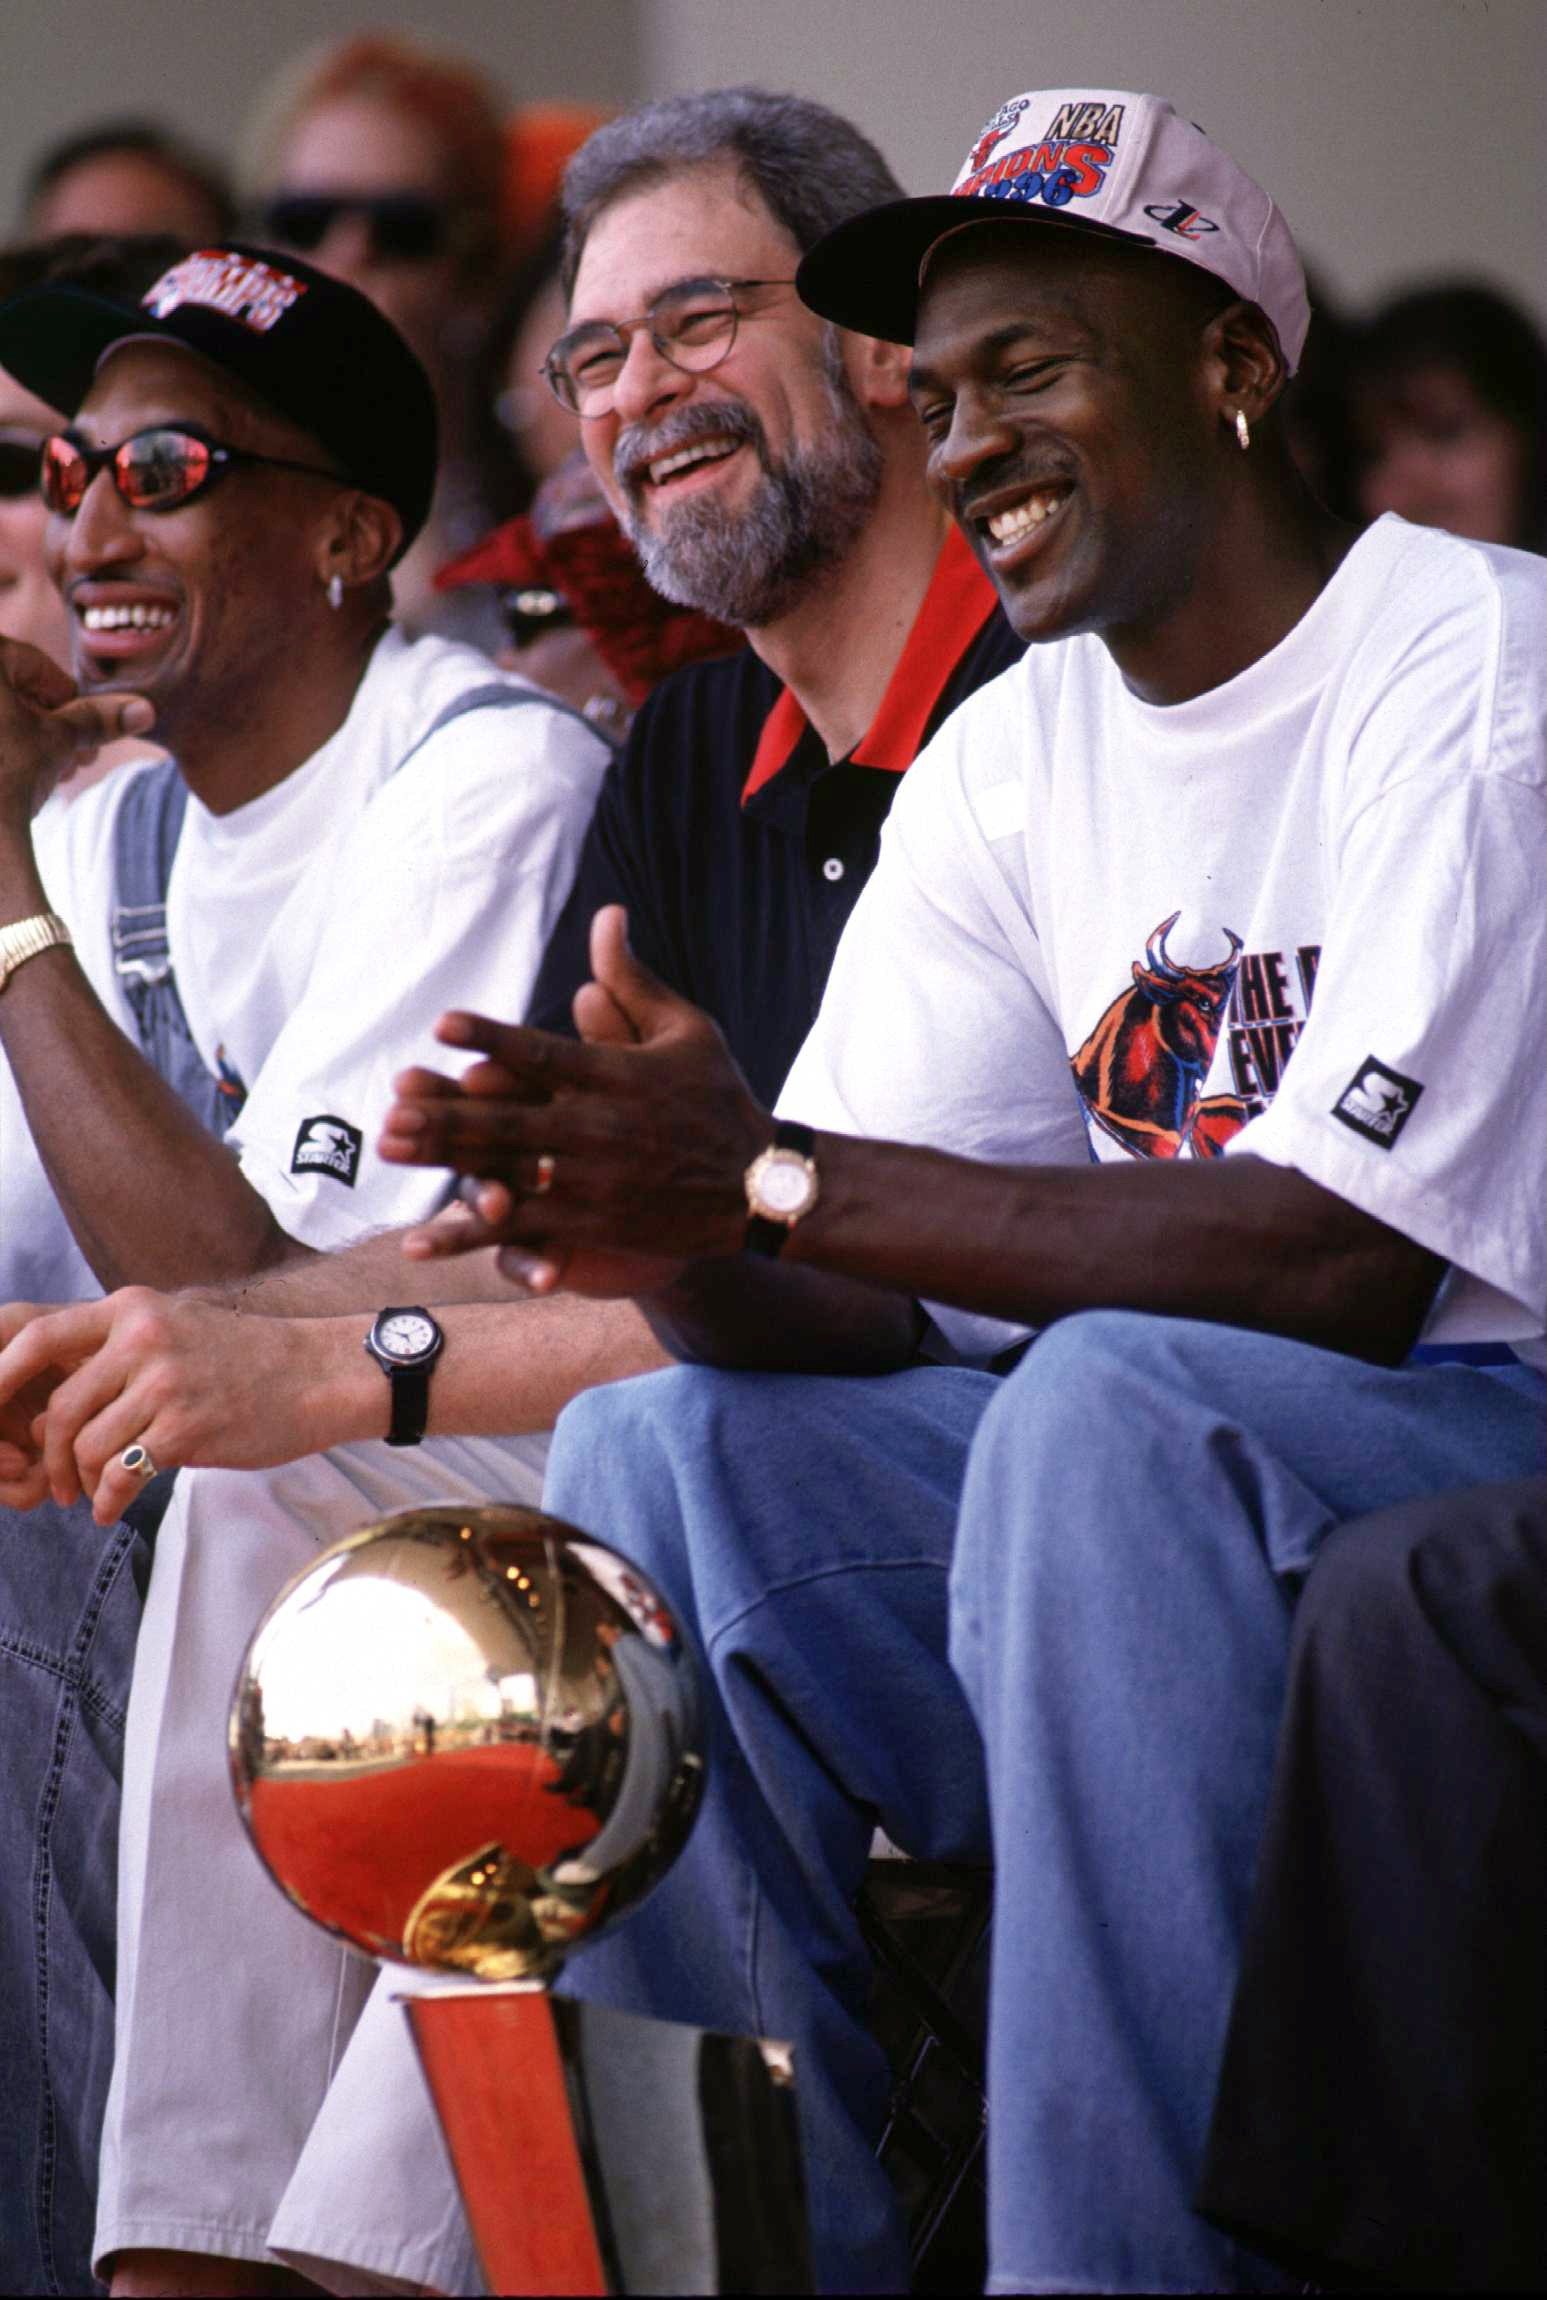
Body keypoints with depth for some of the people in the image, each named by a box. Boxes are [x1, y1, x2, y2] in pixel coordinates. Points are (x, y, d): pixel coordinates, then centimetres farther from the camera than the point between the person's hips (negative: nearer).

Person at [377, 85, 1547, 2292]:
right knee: (656, 1454, -13)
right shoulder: (1010, 763, 13)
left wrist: (772, 1174, -25)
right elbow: (870, 1307, 3)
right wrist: (675, 1222, -22)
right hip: (1148, 1496, 7)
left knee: (1104, 1404, -34)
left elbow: (1349, 1260, -22)